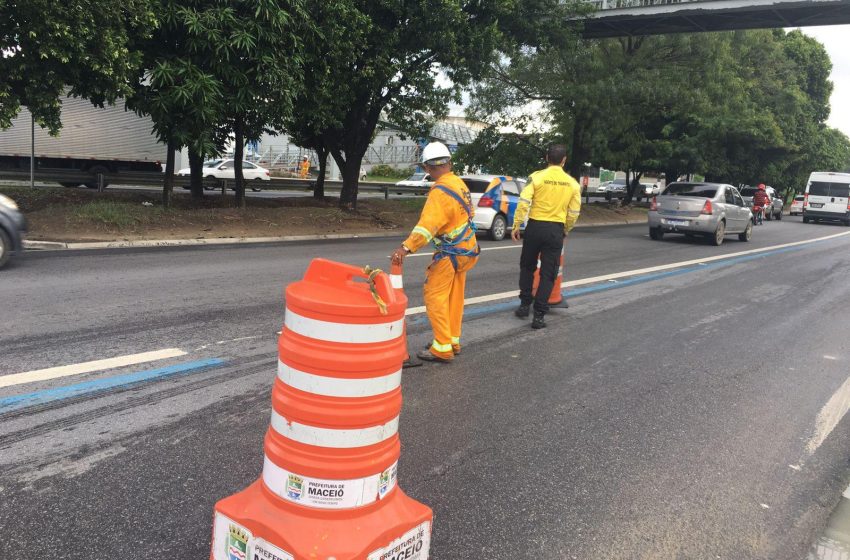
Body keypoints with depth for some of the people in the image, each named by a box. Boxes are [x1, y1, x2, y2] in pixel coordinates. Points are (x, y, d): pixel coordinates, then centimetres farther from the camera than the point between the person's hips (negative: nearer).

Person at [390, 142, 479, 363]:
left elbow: (428, 223, -35)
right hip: (464, 249, 9)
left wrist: (406, 247, -44)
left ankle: (442, 348, -3)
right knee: (454, 298, 16)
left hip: (450, 253, -9)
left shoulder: (441, 192, -22)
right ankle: (453, 341, 25)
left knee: (435, 297, -5)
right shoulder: (459, 183, 6)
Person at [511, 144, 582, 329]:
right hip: (556, 230, 1)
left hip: (535, 227, -1)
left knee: (527, 266, 21)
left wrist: (516, 226, -4)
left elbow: (523, 203, -12)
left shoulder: (537, 177, -6)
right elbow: (574, 212, 6)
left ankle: (525, 304, 23)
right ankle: (539, 315, 3)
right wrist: (566, 230, 21)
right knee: (548, 274, 5)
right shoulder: (572, 183, 2)